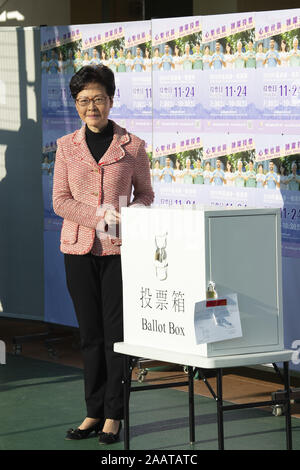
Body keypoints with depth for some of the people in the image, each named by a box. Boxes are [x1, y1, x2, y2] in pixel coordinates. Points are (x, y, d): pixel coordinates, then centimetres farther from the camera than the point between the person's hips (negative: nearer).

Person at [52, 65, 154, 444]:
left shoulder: (132, 146, 3)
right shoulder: (66, 146, 7)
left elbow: (144, 194, 10)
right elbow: (60, 201, 2)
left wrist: (129, 216, -12)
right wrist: (101, 217, -13)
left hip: (119, 249, -2)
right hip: (79, 247, 2)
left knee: (117, 331, -2)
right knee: (90, 332, 6)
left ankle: (114, 414, 6)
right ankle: (94, 412, 14)